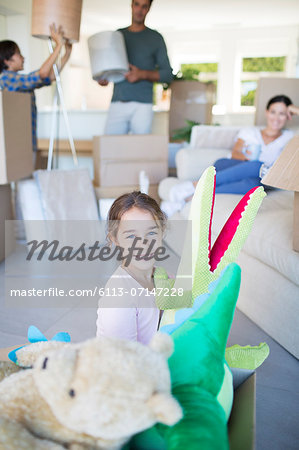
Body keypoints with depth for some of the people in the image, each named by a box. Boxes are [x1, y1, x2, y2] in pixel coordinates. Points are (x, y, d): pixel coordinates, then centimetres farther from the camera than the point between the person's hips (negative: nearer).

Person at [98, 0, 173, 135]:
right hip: (117, 104, 3)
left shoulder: (155, 38, 8)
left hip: (142, 105, -2)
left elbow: (168, 75, 4)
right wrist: (103, 79, -1)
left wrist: (142, 74, -13)